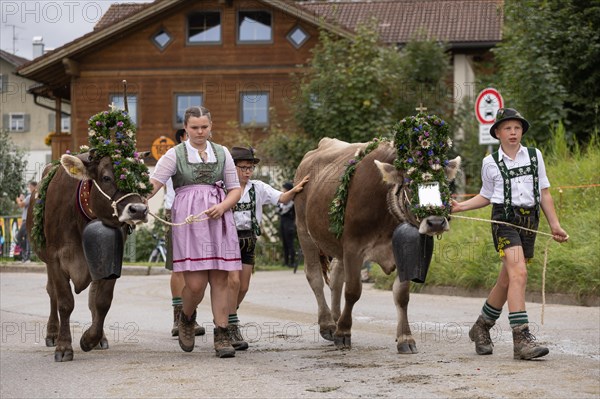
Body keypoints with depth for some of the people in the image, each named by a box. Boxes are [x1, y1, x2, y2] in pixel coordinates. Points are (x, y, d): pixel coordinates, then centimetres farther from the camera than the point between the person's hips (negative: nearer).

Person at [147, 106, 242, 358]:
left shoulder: (222, 153, 12)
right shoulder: (175, 154, 4)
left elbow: (235, 189, 13)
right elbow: (153, 183, -7)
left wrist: (223, 206, -7)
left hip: (219, 221, 3)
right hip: (188, 221, -2)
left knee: (219, 280, 0)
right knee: (195, 284, -8)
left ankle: (221, 335, 6)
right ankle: (187, 318, 23)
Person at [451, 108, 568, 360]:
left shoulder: (535, 156, 10)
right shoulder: (491, 163, 5)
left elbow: (544, 193, 14)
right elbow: (486, 196, 17)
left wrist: (554, 225, 11)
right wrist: (460, 206, 4)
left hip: (529, 221, 4)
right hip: (504, 219, -4)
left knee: (506, 280, 10)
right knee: (518, 274, -21)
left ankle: (481, 328, 29)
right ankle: (521, 339, -26)